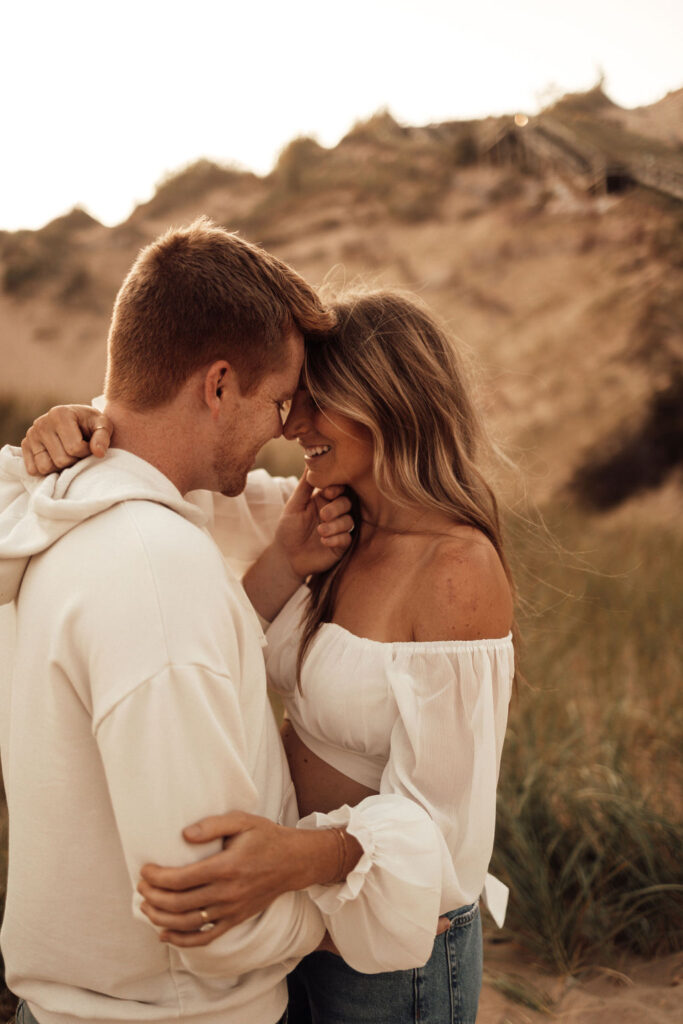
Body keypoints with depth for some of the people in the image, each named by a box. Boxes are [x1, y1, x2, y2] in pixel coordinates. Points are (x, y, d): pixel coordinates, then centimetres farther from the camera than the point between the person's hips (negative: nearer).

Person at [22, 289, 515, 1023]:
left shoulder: (457, 571, -25)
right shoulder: (334, 527, -2)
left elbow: (436, 821, -24)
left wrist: (286, 859, -42)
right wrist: (92, 426, -16)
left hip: (393, 953, -7)